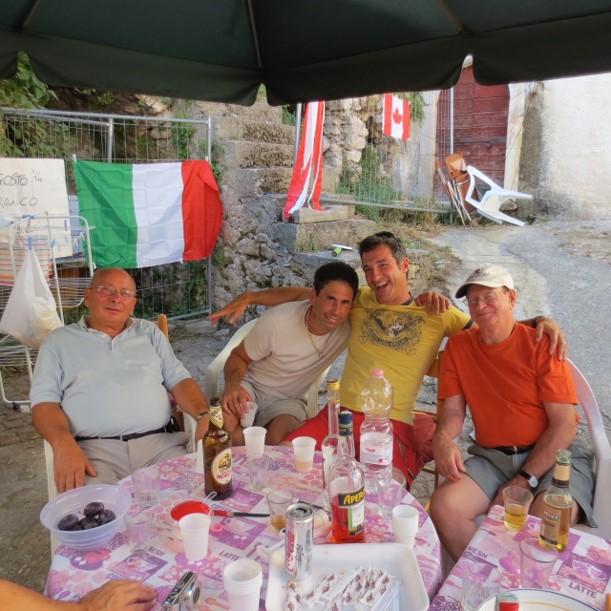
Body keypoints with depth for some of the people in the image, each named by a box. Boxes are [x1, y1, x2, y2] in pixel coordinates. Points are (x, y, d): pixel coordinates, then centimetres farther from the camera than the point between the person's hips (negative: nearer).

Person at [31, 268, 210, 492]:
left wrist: (204, 415, -7)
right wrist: (64, 445, -15)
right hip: (94, 449, -2)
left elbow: (178, 379, 14)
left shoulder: (150, 332, 20)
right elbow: (44, 399, 5)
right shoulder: (59, 341, 14)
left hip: (160, 443, 2)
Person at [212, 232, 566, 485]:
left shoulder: (437, 312, 8)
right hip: (340, 414, 2)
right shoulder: (360, 300, 13)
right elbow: (302, 294, 16)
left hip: (394, 425, -2)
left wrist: (539, 321, -7)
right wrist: (248, 298, 10)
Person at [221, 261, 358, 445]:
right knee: (223, 423, -32)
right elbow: (239, 357, -12)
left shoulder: (349, 327, -19)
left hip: (289, 400, 1)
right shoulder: (276, 321, -25)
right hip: (251, 388, -1)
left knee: (279, 439, -32)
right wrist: (233, 385, -32)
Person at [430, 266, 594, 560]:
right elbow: (453, 409, 4)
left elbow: (565, 424, -9)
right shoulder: (458, 346, 5)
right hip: (491, 456, 3)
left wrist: (523, 481, -14)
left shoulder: (541, 344, -6)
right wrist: (442, 439, -20)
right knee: (443, 506, -22)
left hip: (552, 455, -3)